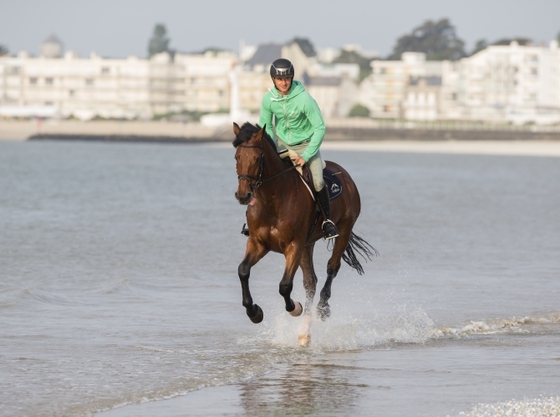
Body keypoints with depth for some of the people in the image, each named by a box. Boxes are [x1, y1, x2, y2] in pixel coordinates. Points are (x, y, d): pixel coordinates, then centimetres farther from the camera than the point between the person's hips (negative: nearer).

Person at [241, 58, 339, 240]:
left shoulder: (304, 99, -26)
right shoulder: (268, 99, -14)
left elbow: (320, 128, -20)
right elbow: (265, 127, 1)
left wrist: (306, 156, -23)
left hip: (305, 144, -4)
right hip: (282, 144, 4)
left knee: (317, 182, -22)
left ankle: (327, 220, -2)